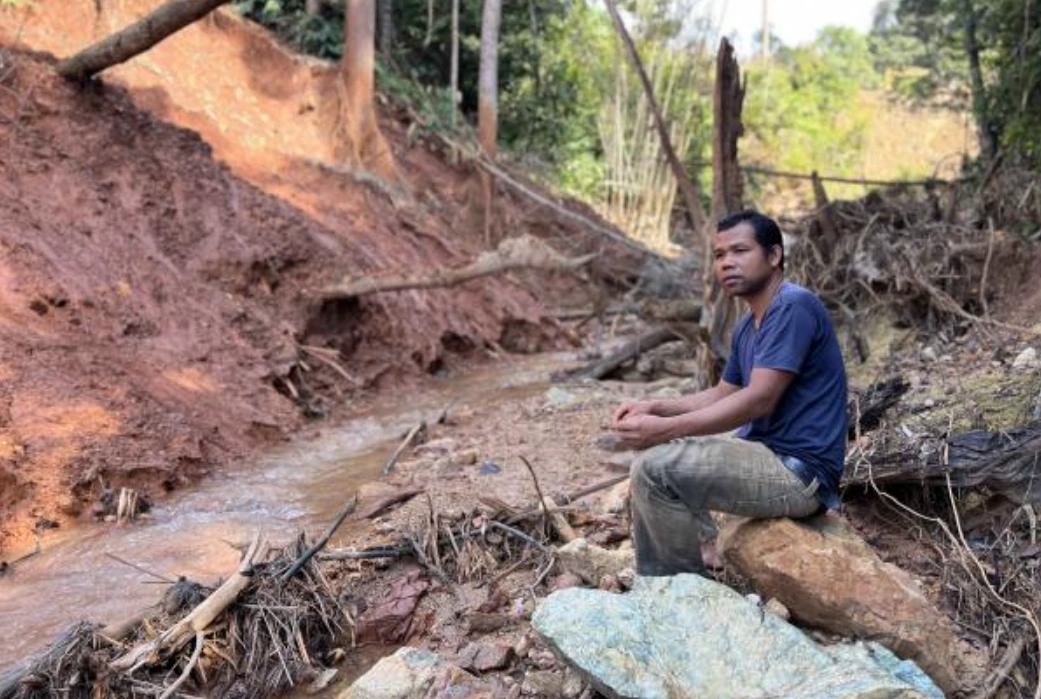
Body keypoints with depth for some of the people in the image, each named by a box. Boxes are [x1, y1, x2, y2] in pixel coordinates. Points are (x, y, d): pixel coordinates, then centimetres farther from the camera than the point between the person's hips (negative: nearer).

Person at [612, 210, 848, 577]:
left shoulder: (793, 306, -17)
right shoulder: (747, 326, 13)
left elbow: (758, 400, -24)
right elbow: (723, 394, 20)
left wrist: (664, 429, -26)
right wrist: (654, 408, 4)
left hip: (799, 472, -10)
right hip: (770, 455, 10)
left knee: (654, 470, -19)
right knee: (652, 461, 16)